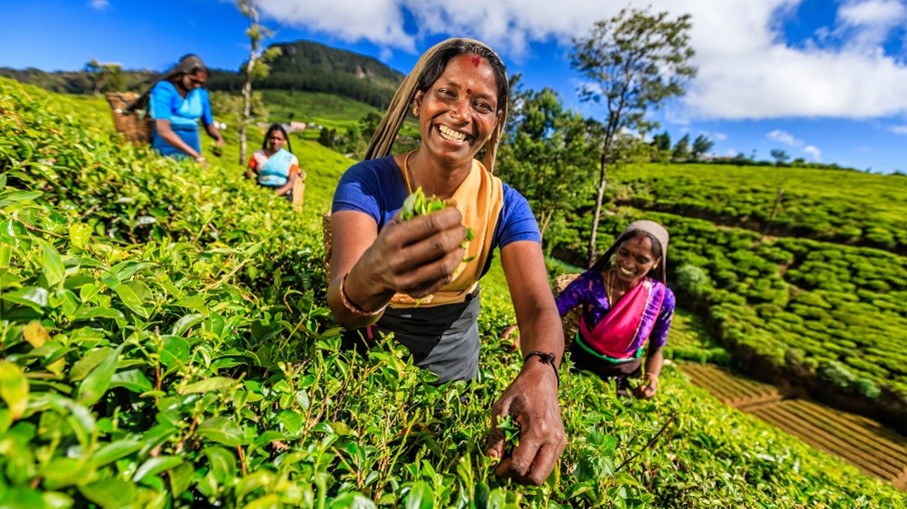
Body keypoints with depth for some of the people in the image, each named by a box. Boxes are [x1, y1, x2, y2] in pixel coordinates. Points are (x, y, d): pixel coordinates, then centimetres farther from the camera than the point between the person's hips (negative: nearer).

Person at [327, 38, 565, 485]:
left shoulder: (505, 205, -15)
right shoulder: (367, 182, -22)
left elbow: (539, 307, -24)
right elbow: (343, 309, -34)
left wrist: (540, 374, -45)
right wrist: (371, 279, -58)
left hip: (453, 352, 2)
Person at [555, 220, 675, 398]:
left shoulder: (663, 298, -16)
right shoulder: (589, 282, -23)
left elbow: (656, 350, -2)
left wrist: (651, 378, -21)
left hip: (625, 377, 1)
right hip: (579, 366, -1)